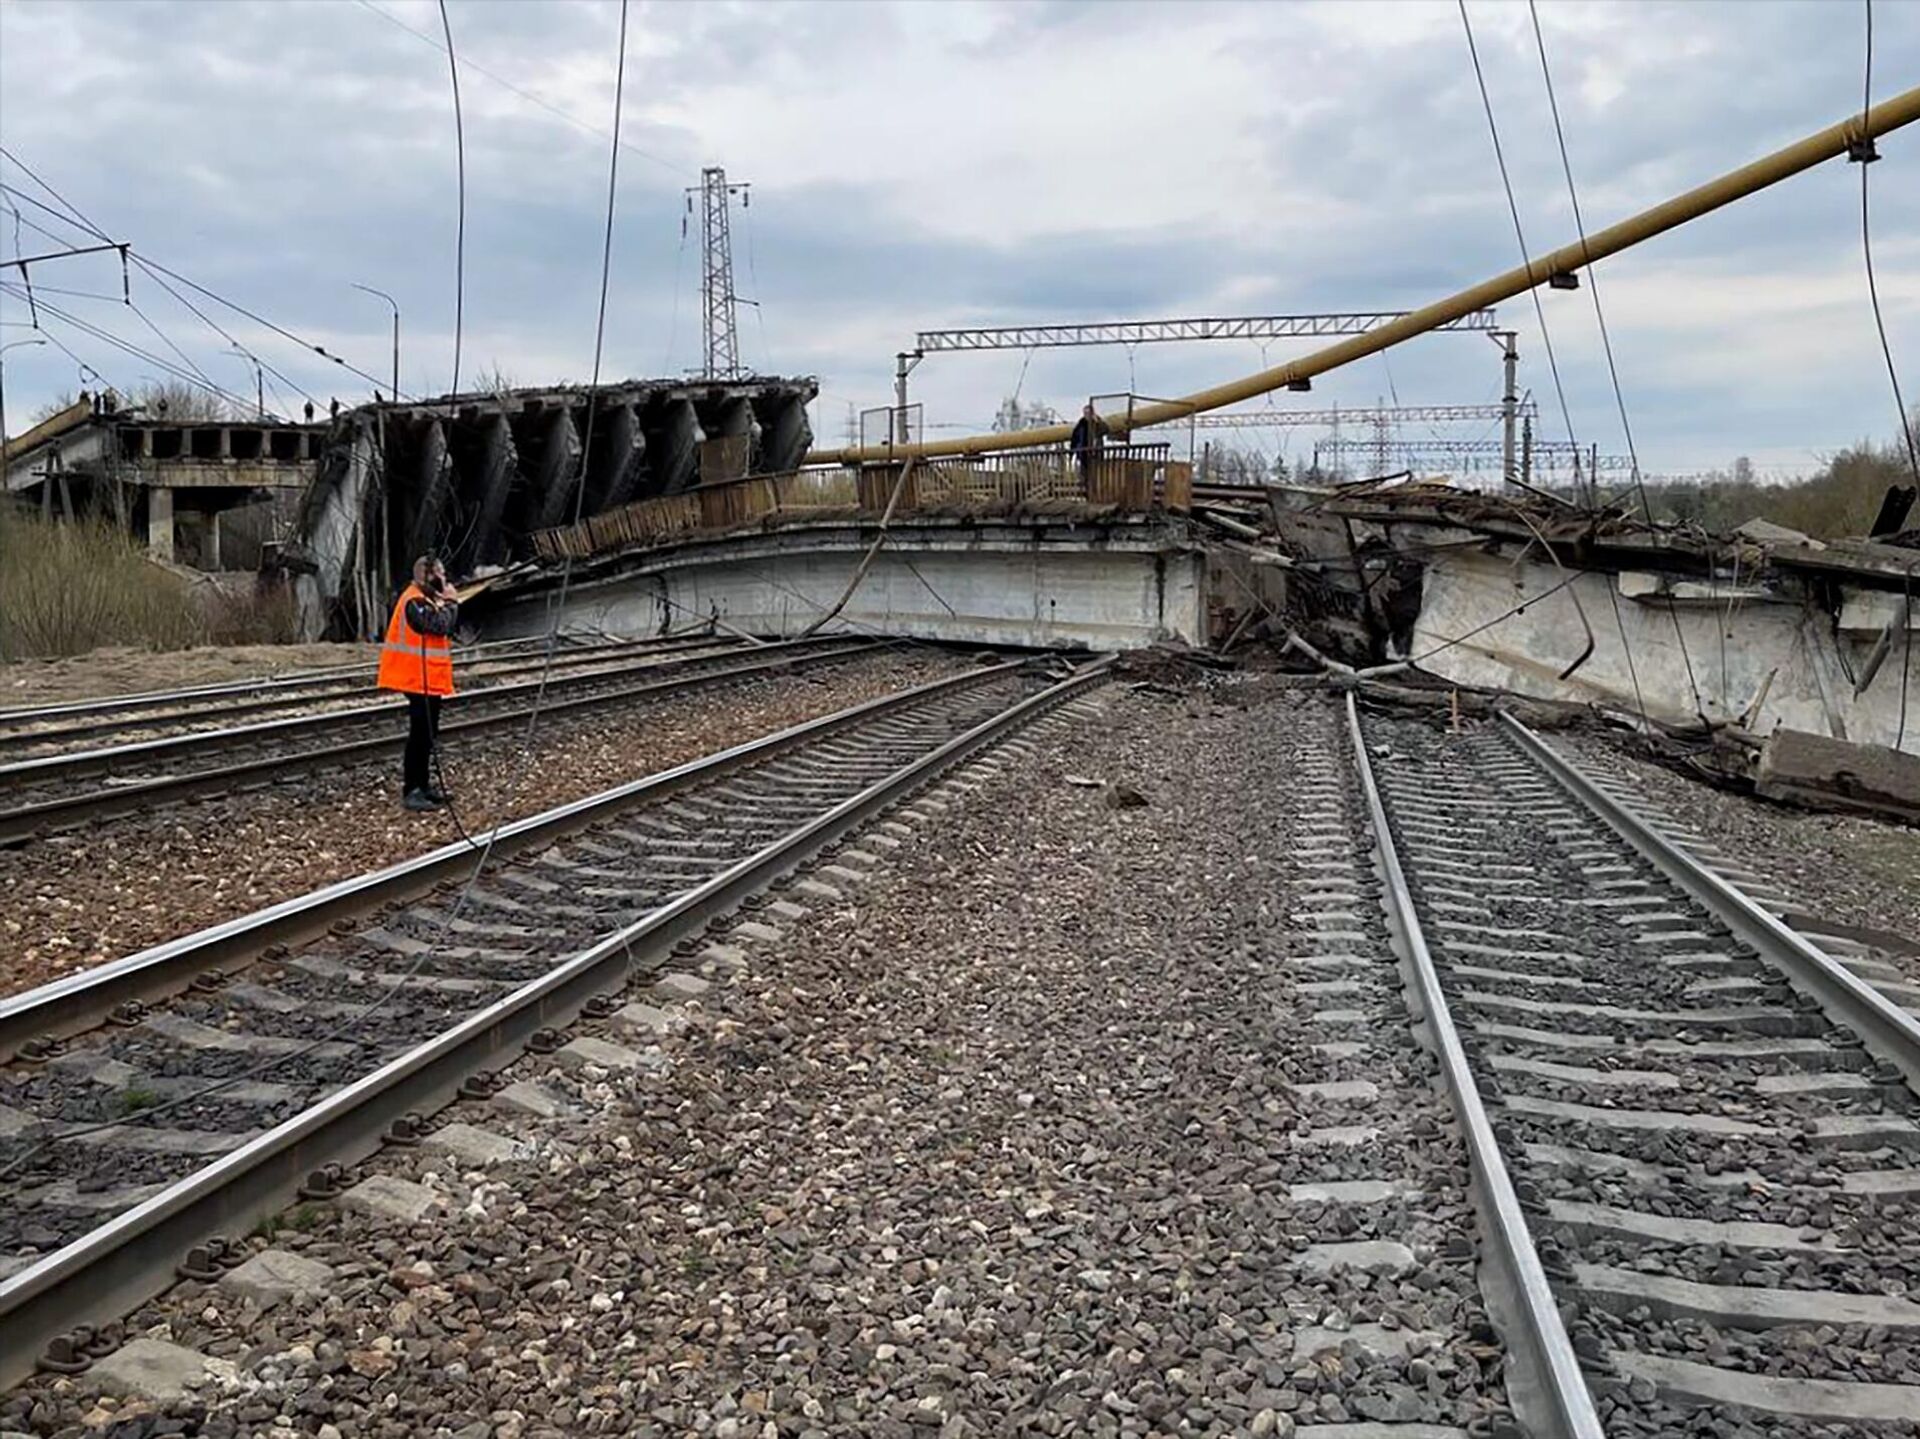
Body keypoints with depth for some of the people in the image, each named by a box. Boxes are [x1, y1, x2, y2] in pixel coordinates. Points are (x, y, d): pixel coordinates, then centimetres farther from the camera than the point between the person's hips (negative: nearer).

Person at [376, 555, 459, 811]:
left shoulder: (425, 599, 15)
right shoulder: (415, 602, -17)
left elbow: (448, 626, 16)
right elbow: (440, 625, -25)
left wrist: (446, 602, 4)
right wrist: (450, 601, -14)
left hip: (428, 679, 11)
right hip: (420, 680, -11)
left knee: (427, 733, 15)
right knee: (420, 734, -10)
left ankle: (423, 784, 22)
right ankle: (411, 791, -8)